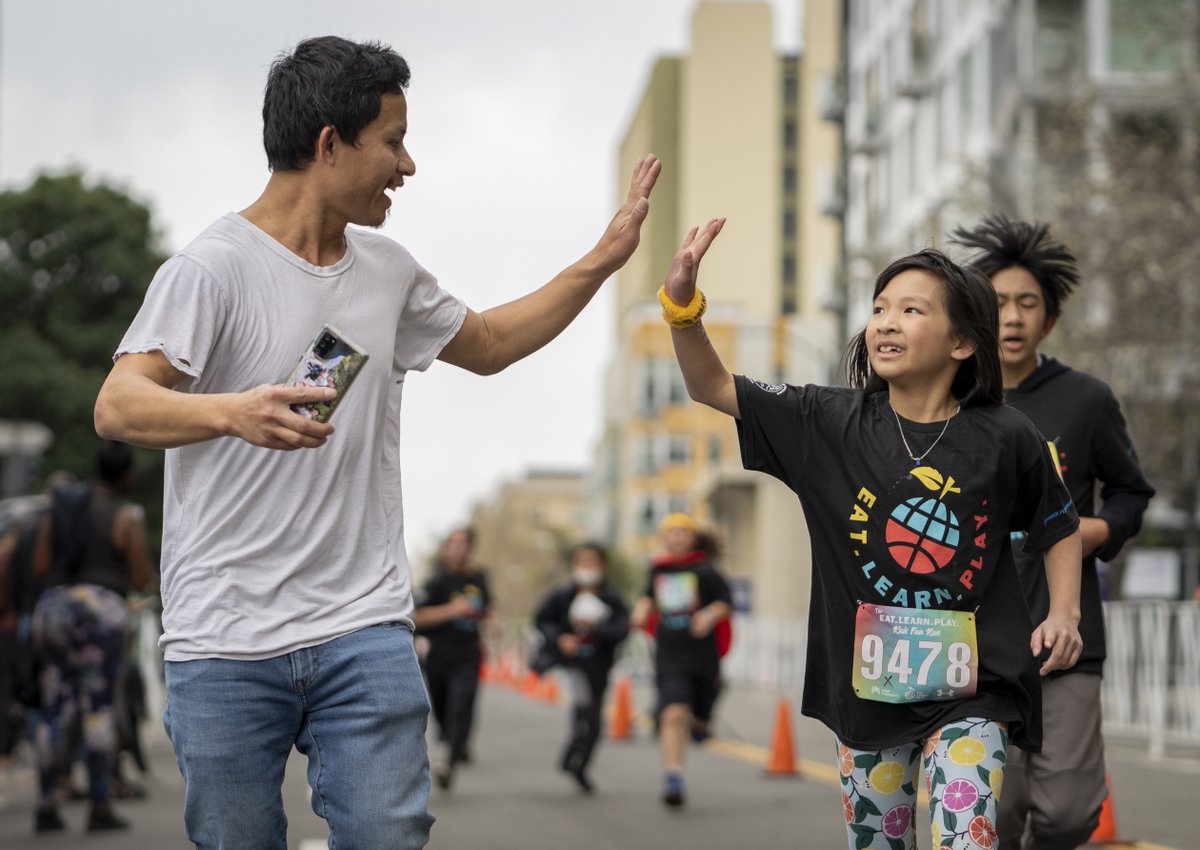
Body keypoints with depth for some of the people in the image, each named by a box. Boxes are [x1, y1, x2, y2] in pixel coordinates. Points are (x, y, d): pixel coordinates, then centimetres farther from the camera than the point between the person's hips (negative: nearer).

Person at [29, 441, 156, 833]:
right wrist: (150, 578, 20)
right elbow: (141, 578, -4)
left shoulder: (59, 506, 12)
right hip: (102, 613, -5)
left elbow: (39, 566, 6)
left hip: (53, 610, 5)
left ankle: (46, 808, 3)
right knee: (100, 711, -4)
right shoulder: (128, 516, -3)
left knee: (54, 713, 8)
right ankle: (100, 808, -8)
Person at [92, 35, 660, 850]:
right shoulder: (212, 269, -9)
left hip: (364, 630, 5)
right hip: (225, 641, -4)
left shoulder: (389, 270, 13)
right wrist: (233, 412, -40)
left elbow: (489, 344, 31)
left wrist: (606, 259, 26)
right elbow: (118, 405, -20)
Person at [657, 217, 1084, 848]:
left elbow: (1058, 529, 11)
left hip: (968, 692, -3)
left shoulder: (1005, 439, -5)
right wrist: (682, 303, -19)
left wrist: (1064, 613, -4)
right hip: (866, 686, 3)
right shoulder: (832, 424, -2)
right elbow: (713, 388, -4)